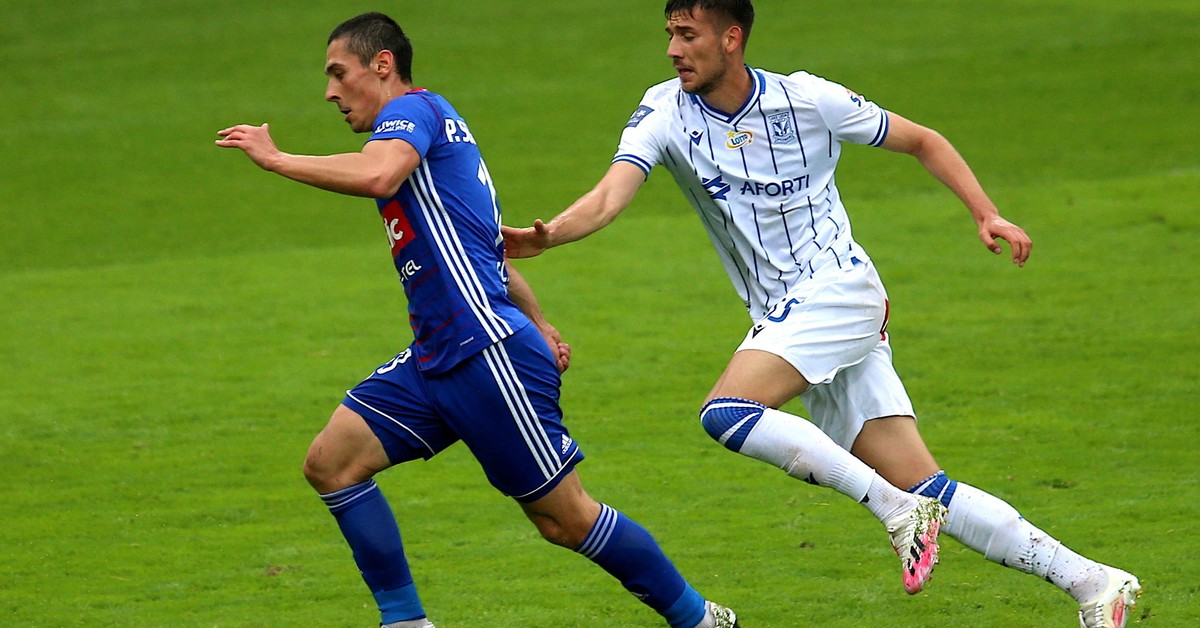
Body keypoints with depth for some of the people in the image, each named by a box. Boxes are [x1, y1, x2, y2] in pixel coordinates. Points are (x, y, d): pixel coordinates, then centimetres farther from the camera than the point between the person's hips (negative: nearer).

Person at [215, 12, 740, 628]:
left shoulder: (415, 108, -7)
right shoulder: (420, 128, 23)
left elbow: (377, 175, -30)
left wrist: (275, 158, -20)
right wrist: (537, 324, 40)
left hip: (487, 349, -10)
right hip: (434, 361, 10)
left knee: (565, 518, -5)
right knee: (330, 461, -2)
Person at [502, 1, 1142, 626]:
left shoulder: (807, 99, -7)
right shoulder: (665, 113, -1)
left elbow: (922, 142, 5)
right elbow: (609, 197, -17)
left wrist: (986, 215, -6)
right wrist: (543, 237, -36)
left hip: (839, 289, -5)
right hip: (781, 317, 5)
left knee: (725, 412, -26)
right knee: (924, 488, -1)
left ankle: (893, 507, -20)